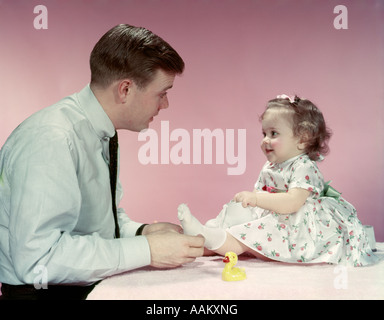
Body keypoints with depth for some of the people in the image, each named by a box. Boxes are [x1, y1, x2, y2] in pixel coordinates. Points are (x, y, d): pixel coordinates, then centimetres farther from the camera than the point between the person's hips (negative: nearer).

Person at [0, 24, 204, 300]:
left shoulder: (102, 134, 4)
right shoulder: (50, 140, -22)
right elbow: (37, 260, -28)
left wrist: (142, 231, -3)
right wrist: (146, 250, -25)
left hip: (95, 283, 7)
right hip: (44, 291, -7)